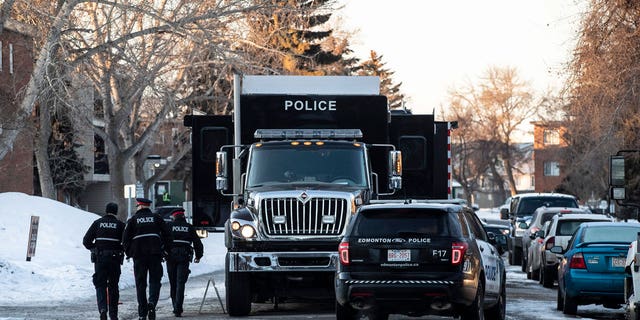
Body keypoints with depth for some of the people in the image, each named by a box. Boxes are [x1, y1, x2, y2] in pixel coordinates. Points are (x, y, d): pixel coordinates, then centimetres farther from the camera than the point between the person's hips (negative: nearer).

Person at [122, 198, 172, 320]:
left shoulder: (133, 220, 4)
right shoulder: (157, 218, 7)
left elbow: (125, 239, 1)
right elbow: (167, 235, 5)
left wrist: (129, 253, 13)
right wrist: (166, 250, 14)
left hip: (139, 255, 0)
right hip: (155, 255, 0)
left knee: (140, 283, 5)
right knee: (155, 280, 7)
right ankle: (152, 302, -20)